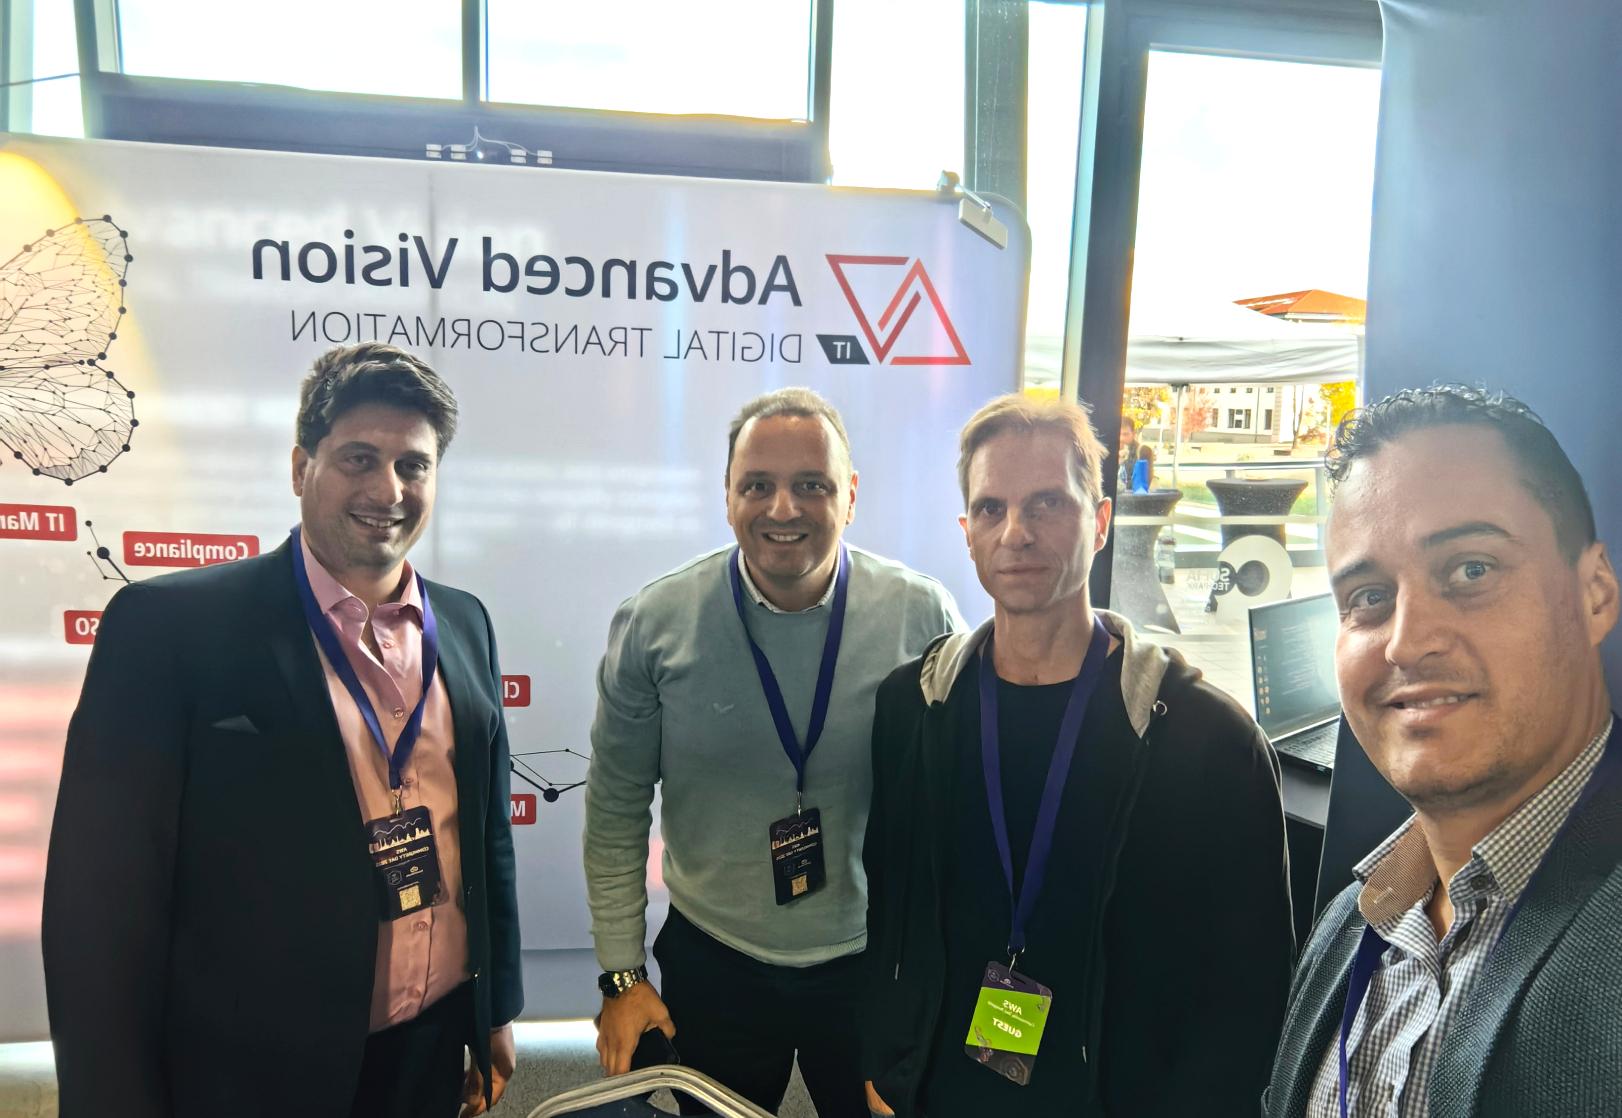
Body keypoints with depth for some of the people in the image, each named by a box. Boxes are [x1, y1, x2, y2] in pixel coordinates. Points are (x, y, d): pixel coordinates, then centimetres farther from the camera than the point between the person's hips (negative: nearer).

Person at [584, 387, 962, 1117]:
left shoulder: (924, 617, -14)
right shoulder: (654, 622, -13)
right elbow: (615, 812, -3)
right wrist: (622, 974, -1)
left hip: (877, 963, 0)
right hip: (711, 964, 1)